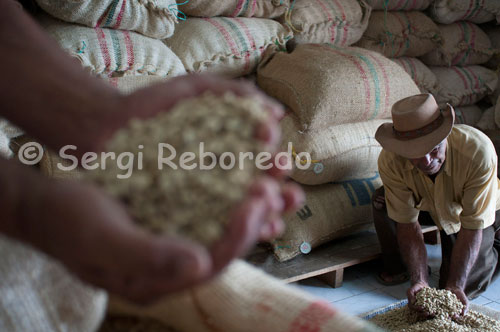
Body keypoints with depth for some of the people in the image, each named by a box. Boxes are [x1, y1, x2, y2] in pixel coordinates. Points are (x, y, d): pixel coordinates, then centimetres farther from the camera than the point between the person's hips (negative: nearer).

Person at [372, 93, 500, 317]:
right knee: (382, 202, -26)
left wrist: (455, 285, -35)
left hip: (480, 210, -2)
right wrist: (419, 281, -36)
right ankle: (396, 267, 0)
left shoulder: (479, 151, -39)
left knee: (462, 286, -14)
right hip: (428, 206, 2)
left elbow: (472, 227, -33)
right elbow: (408, 224, -26)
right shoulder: (390, 161, -33)